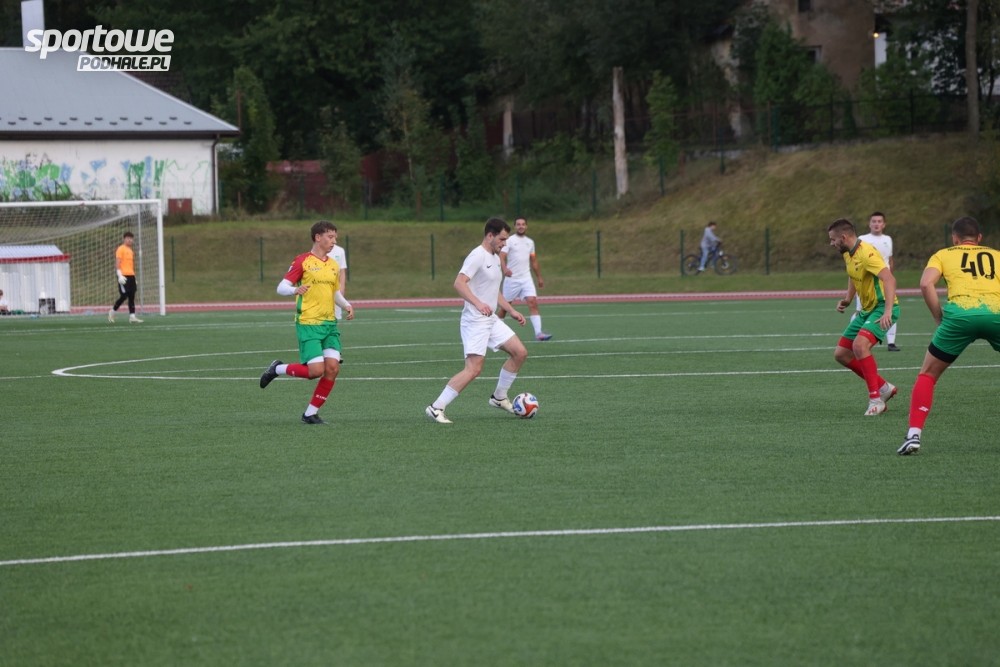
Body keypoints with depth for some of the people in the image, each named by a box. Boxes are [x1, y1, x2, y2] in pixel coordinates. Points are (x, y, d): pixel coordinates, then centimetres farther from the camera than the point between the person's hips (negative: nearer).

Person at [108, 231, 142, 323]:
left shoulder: (131, 251, 19)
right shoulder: (121, 249, -5)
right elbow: (117, 263, -11)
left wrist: (134, 279, 23)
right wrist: (120, 275, -20)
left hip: (131, 276, 8)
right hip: (124, 276, -8)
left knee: (132, 297, 2)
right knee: (124, 296, -8)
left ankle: (132, 317, 0)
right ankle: (112, 312, 8)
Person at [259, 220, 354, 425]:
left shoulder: (334, 265, 13)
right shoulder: (303, 261, -6)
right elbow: (281, 287, -10)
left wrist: (346, 305, 3)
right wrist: (295, 290, -32)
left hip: (329, 323, 6)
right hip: (308, 323, -6)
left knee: (333, 367, -7)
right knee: (316, 370, -14)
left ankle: (311, 412, 5)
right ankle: (277, 369, 13)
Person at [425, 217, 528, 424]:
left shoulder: (495, 258, 16)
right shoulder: (477, 256, -14)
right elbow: (459, 283, -26)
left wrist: (511, 311, 24)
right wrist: (478, 303, -37)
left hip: (491, 320, 10)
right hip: (475, 321, -10)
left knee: (520, 353, 6)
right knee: (474, 369, -17)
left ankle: (499, 397, 19)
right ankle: (436, 408, -13)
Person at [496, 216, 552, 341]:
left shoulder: (530, 242, 12)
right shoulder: (509, 241, -4)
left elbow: (534, 261, 22)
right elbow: (501, 257, -14)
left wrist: (539, 277, 24)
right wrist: (504, 269, -34)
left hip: (526, 278, 3)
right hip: (511, 279, -3)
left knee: (533, 302, -14)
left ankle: (538, 333, -22)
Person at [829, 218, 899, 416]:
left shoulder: (867, 254, -23)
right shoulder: (847, 254, 7)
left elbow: (889, 279, -35)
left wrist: (888, 311, -46)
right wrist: (848, 299, 11)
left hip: (882, 309, -10)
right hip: (866, 310, 10)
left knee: (860, 345, -31)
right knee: (841, 354, 7)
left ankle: (876, 398, -22)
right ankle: (883, 387, 17)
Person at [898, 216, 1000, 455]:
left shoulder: (943, 255, 25)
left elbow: (926, 284, 5)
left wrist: (940, 319, 11)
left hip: (961, 311, -1)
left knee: (928, 374, 16)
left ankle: (914, 435, 4)